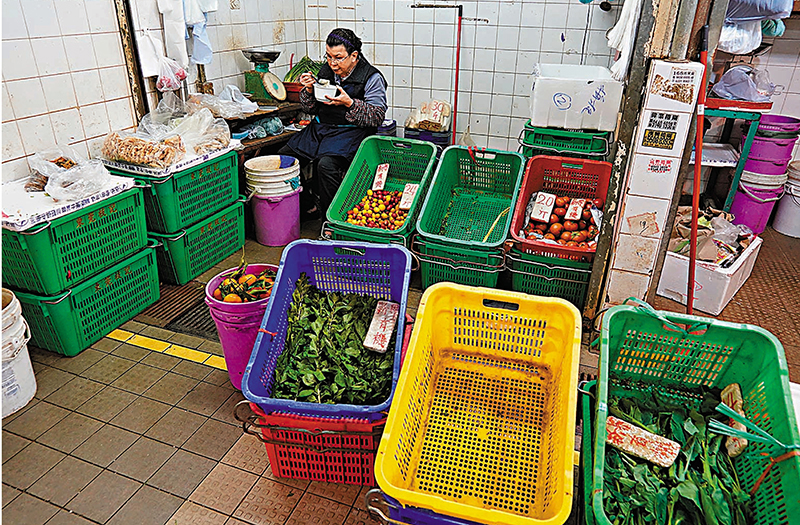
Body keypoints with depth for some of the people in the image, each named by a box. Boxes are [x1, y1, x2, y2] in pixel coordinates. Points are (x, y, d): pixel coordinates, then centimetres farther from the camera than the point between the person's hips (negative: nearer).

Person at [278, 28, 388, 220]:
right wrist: (309, 90, -4)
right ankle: (307, 206, 5)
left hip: (351, 131, -6)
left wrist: (349, 103, -23)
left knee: (326, 165, -34)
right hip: (320, 127, 7)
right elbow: (311, 109, 18)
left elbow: (377, 116, -11)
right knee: (283, 156, -11)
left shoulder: (372, 78, -5)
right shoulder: (326, 70, 11)